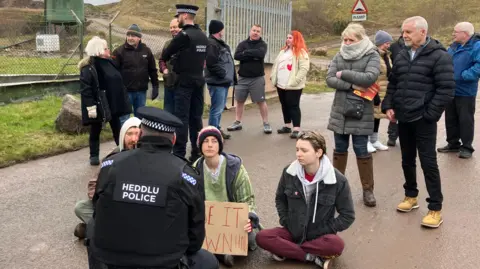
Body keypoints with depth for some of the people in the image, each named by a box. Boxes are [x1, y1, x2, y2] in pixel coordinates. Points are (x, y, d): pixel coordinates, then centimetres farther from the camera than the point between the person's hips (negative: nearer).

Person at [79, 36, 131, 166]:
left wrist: (121, 101, 17)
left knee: (118, 129, 12)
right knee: (95, 131, 8)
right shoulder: (88, 68, -16)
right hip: (99, 106, -7)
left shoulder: (108, 63, 9)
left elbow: (117, 82, 17)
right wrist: (91, 107, -25)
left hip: (113, 104, 7)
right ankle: (94, 155, 20)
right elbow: (85, 90, -21)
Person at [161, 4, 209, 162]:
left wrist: (168, 58, 17)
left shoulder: (184, 35, -13)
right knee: (196, 117, 10)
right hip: (199, 81, 7)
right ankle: (197, 152, 15)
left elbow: (165, 55, -6)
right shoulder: (203, 37, 10)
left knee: (182, 118, -4)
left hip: (184, 82, -7)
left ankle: (179, 154, -1)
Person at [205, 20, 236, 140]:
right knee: (217, 109, -7)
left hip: (223, 81, 11)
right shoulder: (211, 44, -16)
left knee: (220, 108, 19)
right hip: (217, 82, -11)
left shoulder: (221, 43, 18)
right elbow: (211, 63, -26)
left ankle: (217, 129, 31)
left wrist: (231, 77, 14)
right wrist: (223, 74, -17)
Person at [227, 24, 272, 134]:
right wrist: (253, 56, -18)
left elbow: (260, 54, -23)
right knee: (239, 101, 8)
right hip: (242, 77, 3)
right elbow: (236, 56, -12)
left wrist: (246, 52, -14)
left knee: (261, 101, 0)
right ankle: (237, 123, 19)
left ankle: (266, 124, 9)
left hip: (257, 78, -3)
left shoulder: (262, 44, 0)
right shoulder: (242, 44, 6)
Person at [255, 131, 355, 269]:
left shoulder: (338, 180, -15)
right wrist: (286, 223, -2)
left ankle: (285, 250, -18)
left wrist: (323, 231, -10)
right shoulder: (289, 172, -8)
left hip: (320, 236, -3)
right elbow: (280, 199, 10)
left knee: (336, 244, -36)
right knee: (262, 237, -23)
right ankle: (315, 257, -20)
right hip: (292, 231, 3)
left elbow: (347, 216, -7)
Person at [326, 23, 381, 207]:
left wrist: (343, 74, -13)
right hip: (339, 110, 4)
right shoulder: (339, 56, 7)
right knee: (340, 149, 13)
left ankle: (368, 189, 14)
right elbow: (329, 79, -3)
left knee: (361, 150, 1)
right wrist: (352, 85, -16)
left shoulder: (372, 56, -4)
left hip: (361, 112, -4)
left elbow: (370, 78, -20)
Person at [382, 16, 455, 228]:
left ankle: (435, 208, 7)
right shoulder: (401, 56, 10)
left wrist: (429, 114, -15)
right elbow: (393, 84, 17)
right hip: (403, 118, 6)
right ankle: (411, 196, 33)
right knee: (407, 160, 16)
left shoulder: (439, 56, -10)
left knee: (428, 163, -2)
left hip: (423, 120, -6)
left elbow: (446, 90, -14)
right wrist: (388, 106, 3)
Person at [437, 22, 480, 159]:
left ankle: (466, 147, 13)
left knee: (465, 120, 2)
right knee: (450, 118, 14)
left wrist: (462, 76, -27)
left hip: (465, 91, -7)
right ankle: (453, 144, 27)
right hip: (450, 90, 7)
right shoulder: (454, 46, 11)